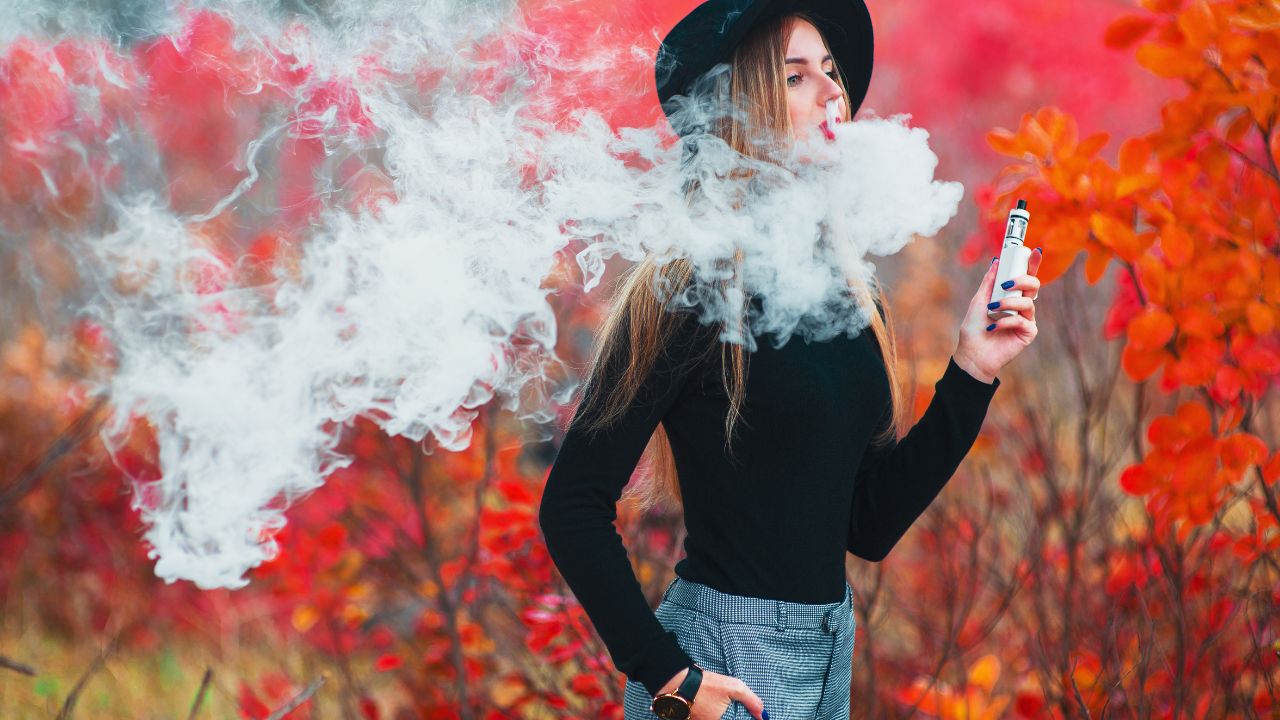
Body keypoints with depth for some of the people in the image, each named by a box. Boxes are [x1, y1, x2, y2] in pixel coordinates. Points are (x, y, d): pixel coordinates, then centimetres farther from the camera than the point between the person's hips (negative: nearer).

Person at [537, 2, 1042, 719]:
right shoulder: (690, 293, -12)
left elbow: (871, 526, 7)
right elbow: (573, 505, -13)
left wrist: (973, 371, 3)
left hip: (831, 657, 7)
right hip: (723, 662, -7)